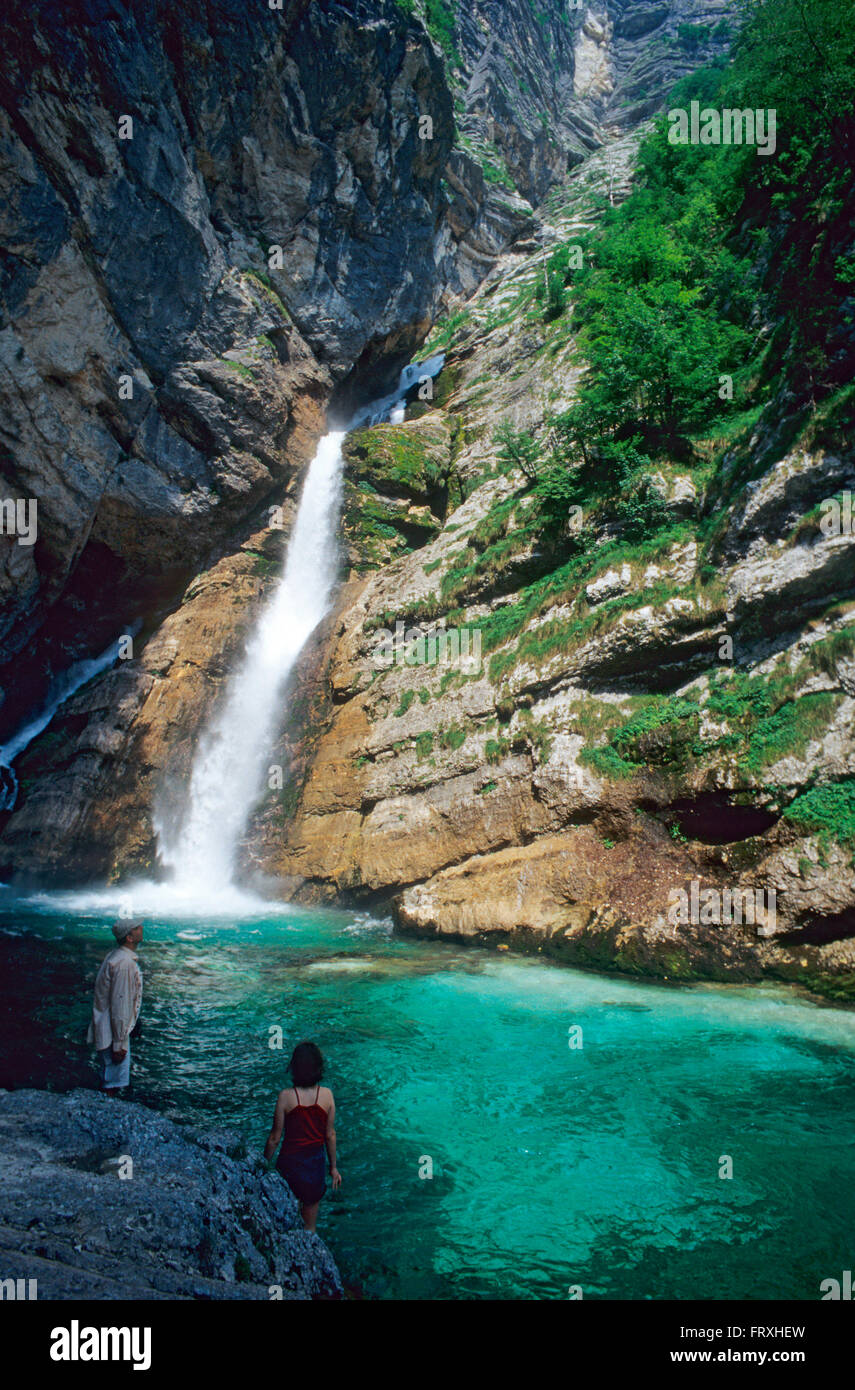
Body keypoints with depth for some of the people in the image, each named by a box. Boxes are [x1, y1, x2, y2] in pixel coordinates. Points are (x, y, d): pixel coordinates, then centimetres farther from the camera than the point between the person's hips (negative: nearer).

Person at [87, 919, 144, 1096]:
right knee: (112, 1085, 0)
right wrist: (120, 1044, -20)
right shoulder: (124, 964, -24)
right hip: (112, 1034, -10)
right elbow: (119, 1006, -24)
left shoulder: (115, 956, 8)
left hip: (105, 1030, 10)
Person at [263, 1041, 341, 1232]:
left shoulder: (286, 1096, -17)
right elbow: (330, 1135, -2)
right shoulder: (326, 1094, -11)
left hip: (289, 1161, -1)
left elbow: (275, 1138, -9)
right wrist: (333, 1167, 11)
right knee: (310, 1229, 20)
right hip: (315, 1164, 2)